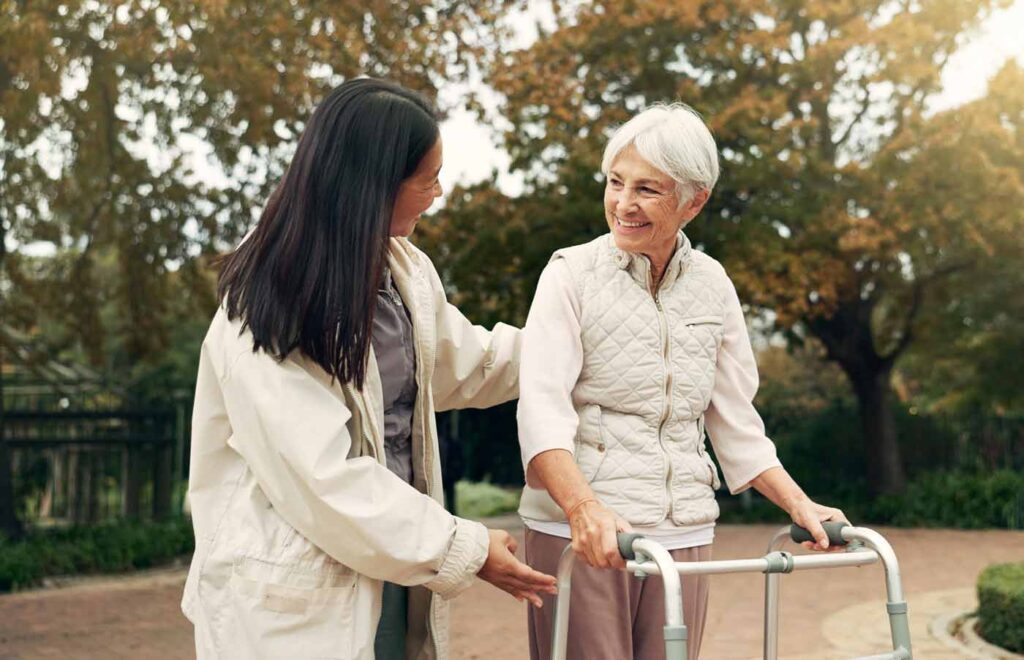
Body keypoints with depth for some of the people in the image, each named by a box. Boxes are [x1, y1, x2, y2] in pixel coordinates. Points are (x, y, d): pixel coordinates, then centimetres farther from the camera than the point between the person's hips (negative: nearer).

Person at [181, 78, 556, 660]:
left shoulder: (406, 273, 4)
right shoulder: (265, 319, -20)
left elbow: (463, 361, 23)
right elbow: (327, 481, -23)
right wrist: (467, 549, -16)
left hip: (391, 573, 7)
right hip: (295, 601, -7)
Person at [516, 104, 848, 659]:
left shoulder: (711, 284, 9)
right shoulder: (572, 274, -3)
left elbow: (735, 418, 14)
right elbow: (542, 407, -14)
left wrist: (799, 504, 4)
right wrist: (583, 507, -29)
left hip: (684, 533, 4)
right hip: (578, 534, -3)